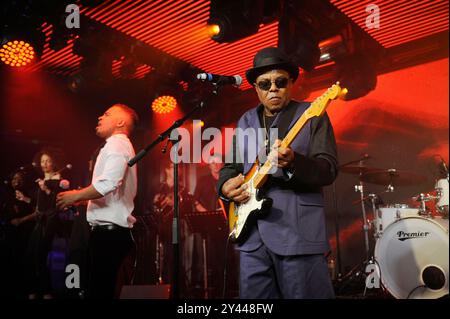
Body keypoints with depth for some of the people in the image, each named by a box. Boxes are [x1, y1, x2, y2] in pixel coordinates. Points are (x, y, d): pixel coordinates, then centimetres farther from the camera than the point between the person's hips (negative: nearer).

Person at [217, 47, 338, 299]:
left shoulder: (312, 115, 0)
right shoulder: (246, 121, 15)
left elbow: (329, 169, -9)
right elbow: (230, 166, 20)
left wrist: (293, 162, -27)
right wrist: (227, 185, -3)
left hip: (299, 232, -4)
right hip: (252, 234, 5)